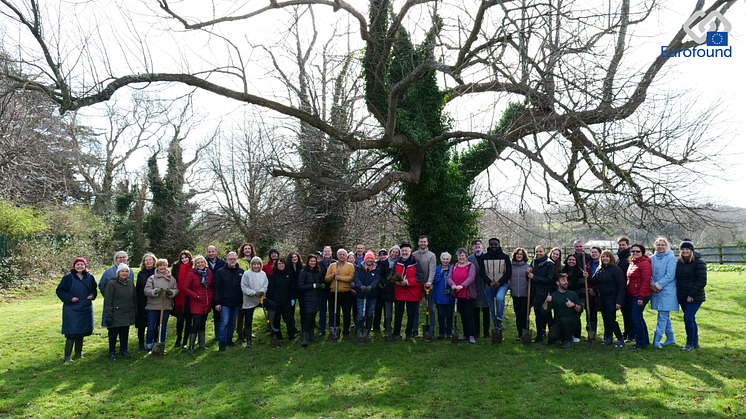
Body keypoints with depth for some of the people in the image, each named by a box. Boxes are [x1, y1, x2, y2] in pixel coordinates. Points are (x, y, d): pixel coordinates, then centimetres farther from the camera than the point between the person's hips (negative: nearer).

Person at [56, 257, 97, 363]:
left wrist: (92, 295, -4)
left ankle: (78, 353, 26)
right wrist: (69, 298, -16)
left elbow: (94, 289, 17)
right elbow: (60, 290, -3)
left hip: (85, 309, 4)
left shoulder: (89, 277, 5)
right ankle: (67, 357, -2)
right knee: (71, 333, -9)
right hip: (71, 310, -4)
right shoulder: (68, 277, -6)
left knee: (81, 332, 13)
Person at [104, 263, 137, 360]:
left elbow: (134, 298, 17)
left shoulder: (130, 283, 9)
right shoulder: (112, 284, -8)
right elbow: (107, 301, -9)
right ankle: (112, 352, 16)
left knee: (125, 333, 11)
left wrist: (135, 311, 15)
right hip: (116, 315, -5)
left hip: (128, 315, 5)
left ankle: (124, 350, 25)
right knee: (113, 333, 3)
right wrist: (108, 315, -13)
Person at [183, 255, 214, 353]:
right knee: (196, 325, -9)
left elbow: (212, 286, 17)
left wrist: (211, 296, 3)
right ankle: (191, 347, 1)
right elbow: (185, 288, -7)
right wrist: (196, 296, -12)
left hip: (207, 303, 5)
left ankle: (202, 344, 27)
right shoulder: (191, 274, -8)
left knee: (202, 324, 16)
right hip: (196, 304, -5)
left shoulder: (208, 273, 7)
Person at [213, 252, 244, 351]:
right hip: (225, 302, -3)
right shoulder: (220, 272, -1)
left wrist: (242, 301, 6)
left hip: (236, 303, 4)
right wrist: (217, 302, -8)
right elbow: (216, 288, -2)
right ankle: (222, 343, 0)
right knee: (224, 322, -8)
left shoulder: (241, 272, 7)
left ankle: (229, 339, 26)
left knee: (233, 322, 13)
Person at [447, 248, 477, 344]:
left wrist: (462, 285, -32)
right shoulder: (454, 267, 12)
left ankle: (471, 336, -3)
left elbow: (471, 277, -18)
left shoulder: (471, 266, -2)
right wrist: (452, 285, -22)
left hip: (469, 295, -5)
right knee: (462, 315, 10)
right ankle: (466, 334, 20)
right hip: (458, 295, 5)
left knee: (468, 314, -8)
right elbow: (449, 277, 1)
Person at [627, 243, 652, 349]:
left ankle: (641, 342, -1)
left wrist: (641, 297, -20)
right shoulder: (632, 263, 16)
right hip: (632, 295, 9)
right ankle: (645, 340, 26)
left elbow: (646, 281, -17)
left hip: (640, 296, -9)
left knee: (636, 317, -10)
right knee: (638, 317, 15)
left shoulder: (645, 263, -12)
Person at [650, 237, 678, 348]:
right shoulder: (653, 258, 10)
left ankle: (656, 340, -7)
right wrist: (652, 284, -6)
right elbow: (650, 273, 11)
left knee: (663, 316, -6)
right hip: (656, 291, 6)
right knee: (665, 316, 14)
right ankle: (670, 339, 24)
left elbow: (670, 275, -14)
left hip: (667, 291, -6)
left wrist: (658, 285, -15)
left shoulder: (671, 258, -7)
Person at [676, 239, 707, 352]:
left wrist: (691, 295, -17)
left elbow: (702, 281, -13)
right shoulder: (679, 262, 11)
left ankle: (690, 343, -1)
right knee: (691, 319, 14)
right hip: (683, 298, 7)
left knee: (688, 318, -12)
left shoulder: (698, 262, -9)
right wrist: (678, 293, 8)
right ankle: (695, 341, 26)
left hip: (695, 297, -7)